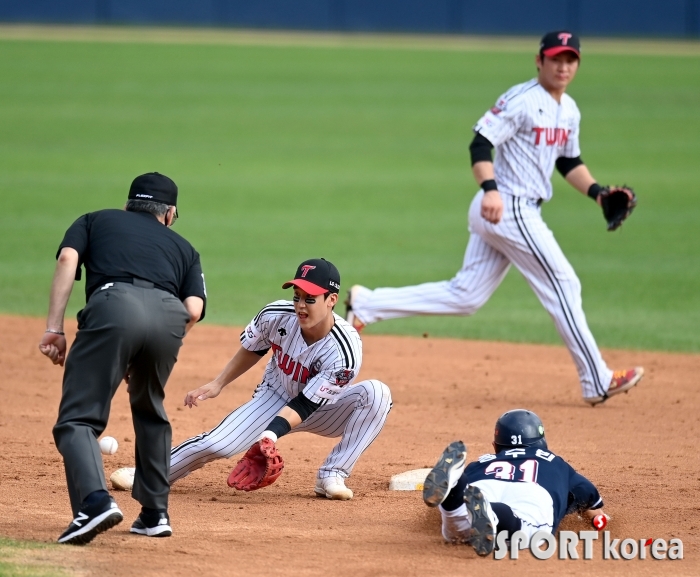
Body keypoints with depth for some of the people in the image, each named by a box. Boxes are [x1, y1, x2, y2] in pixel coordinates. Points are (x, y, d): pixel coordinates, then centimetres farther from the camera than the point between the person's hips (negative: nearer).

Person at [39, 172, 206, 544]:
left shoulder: (95, 220, 34)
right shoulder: (182, 246, 37)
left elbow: (67, 259, 11)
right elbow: (194, 309, 19)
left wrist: (54, 328, 5)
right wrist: (143, 359, 27)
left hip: (114, 304, -3)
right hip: (169, 315, 3)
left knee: (77, 418, -4)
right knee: (149, 411, 29)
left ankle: (95, 500, -29)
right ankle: (155, 513, 26)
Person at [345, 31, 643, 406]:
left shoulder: (569, 111, 15)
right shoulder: (521, 100, -14)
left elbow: (569, 162, 25)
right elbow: (480, 144, -20)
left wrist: (597, 192, 9)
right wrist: (490, 189, -34)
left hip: (523, 212, 10)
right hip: (507, 208, -10)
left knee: (464, 296, 9)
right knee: (562, 286, -5)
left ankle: (366, 305, 12)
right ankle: (597, 382, 2)